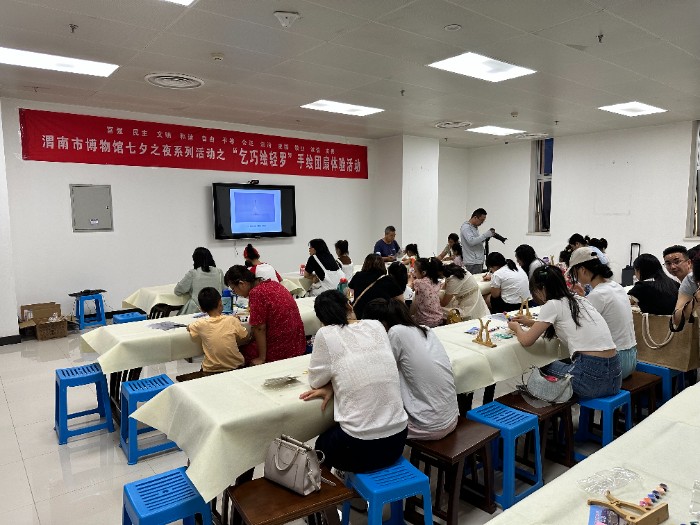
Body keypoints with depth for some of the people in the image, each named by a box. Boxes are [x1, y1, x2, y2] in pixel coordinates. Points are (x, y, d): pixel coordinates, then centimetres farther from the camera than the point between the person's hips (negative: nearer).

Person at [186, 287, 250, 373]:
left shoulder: (201, 324, -10)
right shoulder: (232, 320, -12)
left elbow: (188, 327, 13)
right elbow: (247, 339, -1)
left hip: (211, 371, 1)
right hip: (236, 367, -1)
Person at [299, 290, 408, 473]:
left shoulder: (326, 334, -10)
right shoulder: (376, 325, 3)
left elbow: (315, 381, 2)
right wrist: (335, 384, 4)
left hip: (360, 448, -5)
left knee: (321, 444, 31)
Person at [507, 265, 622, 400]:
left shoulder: (552, 305, -6)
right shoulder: (578, 299, 15)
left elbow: (526, 341, -1)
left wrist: (517, 328, 20)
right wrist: (531, 322, 34)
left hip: (591, 378, -7)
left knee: (545, 367, 18)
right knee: (562, 364, 28)